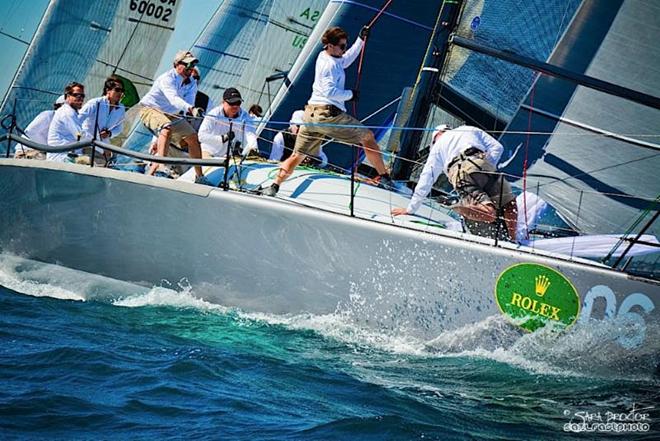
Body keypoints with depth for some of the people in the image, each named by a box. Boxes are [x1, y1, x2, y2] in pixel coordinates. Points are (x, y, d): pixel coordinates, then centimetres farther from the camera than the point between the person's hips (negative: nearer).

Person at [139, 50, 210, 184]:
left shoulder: (191, 84, -1)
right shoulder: (167, 78, -25)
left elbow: (188, 102, -14)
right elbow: (174, 99, -43)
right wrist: (191, 109, -60)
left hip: (171, 115, 8)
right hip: (151, 109, -8)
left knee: (193, 138, 5)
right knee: (167, 128, -36)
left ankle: (199, 177, 18)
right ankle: (153, 170, -47)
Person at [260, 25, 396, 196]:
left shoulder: (323, 56, 17)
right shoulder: (330, 64, -10)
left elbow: (346, 60, 35)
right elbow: (330, 91, -20)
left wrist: (361, 40, 33)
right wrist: (350, 94, -7)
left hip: (311, 112, 8)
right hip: (329, 113, -8)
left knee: (297, 155, 7)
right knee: (368, 137, 8)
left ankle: (274, 187, -6)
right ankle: (384, 177, 11)